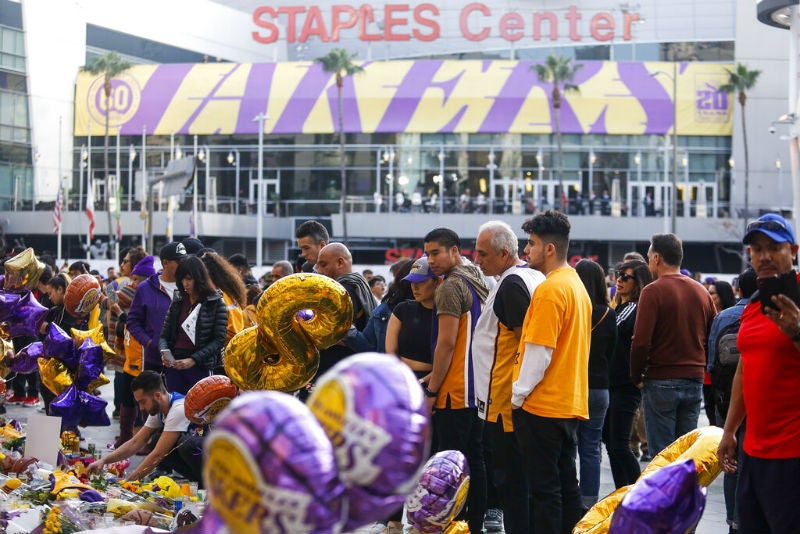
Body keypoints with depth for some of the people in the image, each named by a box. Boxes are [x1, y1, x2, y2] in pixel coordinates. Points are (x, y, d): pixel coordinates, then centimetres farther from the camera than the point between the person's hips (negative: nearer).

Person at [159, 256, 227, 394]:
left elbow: (219, 340, -7)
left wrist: (193, 360, -16)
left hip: (201, 368, -4)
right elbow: (165, 335, 14)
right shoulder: (178, 301, 12)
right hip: (174, 366, 4)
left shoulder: (216, 303, -1)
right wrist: (164, 352, -8)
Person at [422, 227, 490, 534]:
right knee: (474, 461, 12)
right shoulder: (478, 282, 14)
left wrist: (432, 391, -12)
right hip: (476, 389, 9)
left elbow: (446, 343, -18)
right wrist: (433, 377, 19)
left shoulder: (451, 287, -14)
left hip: (454, 392, -9)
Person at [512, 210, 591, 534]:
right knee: (566, 484, 12)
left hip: (542, 406, -9)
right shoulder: (576, 285, 13)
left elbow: (539, 351, -19)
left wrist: (518, 394, -9)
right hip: (571, 404, 9)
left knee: (544, 489, -3)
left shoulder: (550, 290, -16)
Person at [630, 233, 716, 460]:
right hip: (695, 381, 5)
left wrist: (636, 377, -2)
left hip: (661, 381, -5)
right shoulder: (702, 292, 7)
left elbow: (641, 342, -15)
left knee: (661, 452, 0)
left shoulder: (653, 291, -11)